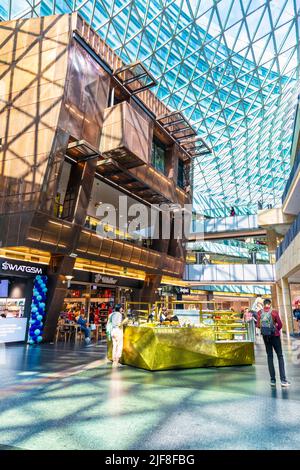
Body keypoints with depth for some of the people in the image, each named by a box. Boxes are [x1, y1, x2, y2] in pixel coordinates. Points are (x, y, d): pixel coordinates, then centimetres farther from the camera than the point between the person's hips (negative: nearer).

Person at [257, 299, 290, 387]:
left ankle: (273, 380, 11)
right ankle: (283, 379, -1)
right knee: (280, 356, 6)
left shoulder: (259, 313, -2)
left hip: (265, 336, 3)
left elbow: (258, 325, 0)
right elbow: (280, 324, -8)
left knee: (270, 356, 11)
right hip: (275, 335, -3)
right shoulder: (274, 312, -9)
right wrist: (277, 329, 13)